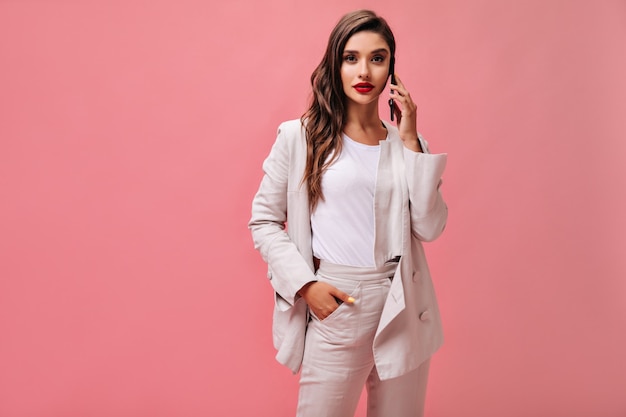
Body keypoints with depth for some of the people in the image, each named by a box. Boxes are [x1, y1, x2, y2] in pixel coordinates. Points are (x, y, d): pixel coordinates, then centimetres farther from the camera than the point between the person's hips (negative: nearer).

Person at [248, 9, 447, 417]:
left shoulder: (406, 143, 5)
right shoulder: (300, 137, -3)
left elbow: (430, 227, -5)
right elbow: (264, 220, 0)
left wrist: (410, 143, -7)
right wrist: (304, 284, -11)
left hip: (402, 307, 3)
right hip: (334, 307, -3)